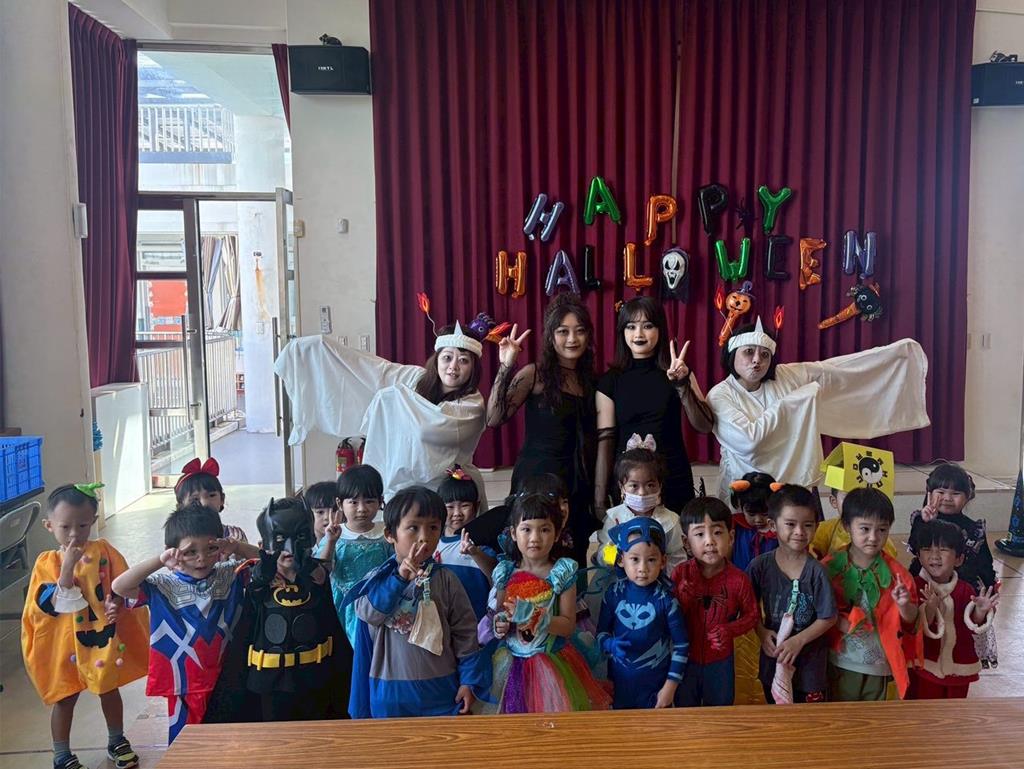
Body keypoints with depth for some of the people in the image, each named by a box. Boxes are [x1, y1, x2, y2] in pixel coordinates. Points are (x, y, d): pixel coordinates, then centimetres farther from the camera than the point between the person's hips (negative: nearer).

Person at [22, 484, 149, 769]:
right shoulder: (47, 562, -11)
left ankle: (117, 742, 40)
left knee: (109, 690, 19)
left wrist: (117, 603, -24)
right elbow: (53, 605, -21)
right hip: (65, 643, -1)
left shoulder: (104, 551, -8)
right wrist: (67, 567, -30)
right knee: (65, 698, 13)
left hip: (104, 637, 2)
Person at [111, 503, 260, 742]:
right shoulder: (162, 585, -9)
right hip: (180, 689, -2)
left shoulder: (229, 575, 0)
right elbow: (119, 587, -19)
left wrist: (237, 547, -16)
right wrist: (160, 560, -26)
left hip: (224, 684, 3)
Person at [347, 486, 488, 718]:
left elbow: (465, 631, -2)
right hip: (389, 689, 1)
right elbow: (368, 613, -21)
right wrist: (400, 577, -28)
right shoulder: (377, 579, -3)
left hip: (439, 689, 0)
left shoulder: (446, 580, -4)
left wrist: (469, 681, -4)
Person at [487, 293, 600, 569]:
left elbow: (593, 439, 13)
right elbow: (494, 419, -15)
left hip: (578, 485, 5)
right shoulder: (534, 375, -6)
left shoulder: (591, 380, 8)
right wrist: (505, 368, -20)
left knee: (575, 562, 9)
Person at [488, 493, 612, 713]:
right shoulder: (506, 573, 2)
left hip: (551, 663, -2)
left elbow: (569, 625, -9)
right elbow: (498, 615, 10)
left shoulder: (562, 573, -7)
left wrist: (536, 619, -23)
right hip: (512, 663, 2)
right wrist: (500, 624, -12)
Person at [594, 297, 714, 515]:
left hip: (674, 481, 1)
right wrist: (599, 501, -5)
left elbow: (704, 426, -6)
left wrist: (682, 384, -19)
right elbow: (605, 441, -3)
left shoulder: (676, 372, 2)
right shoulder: (610, 381, -1)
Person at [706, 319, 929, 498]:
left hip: (798, 484, 4)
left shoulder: (789, 376, 0)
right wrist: (785, 403, -10)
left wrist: (896, 350, 7)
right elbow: (749, 439, -22)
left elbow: (843, 367, 5)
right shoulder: (719, 396, -10)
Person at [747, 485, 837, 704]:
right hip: (772, 659, 2)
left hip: (809, 663, -2)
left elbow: (828, 618, -11)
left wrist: (799, 640, -19)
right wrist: (761, 632, -14)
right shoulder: (760, 566, -10)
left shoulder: (816, 571, -16)